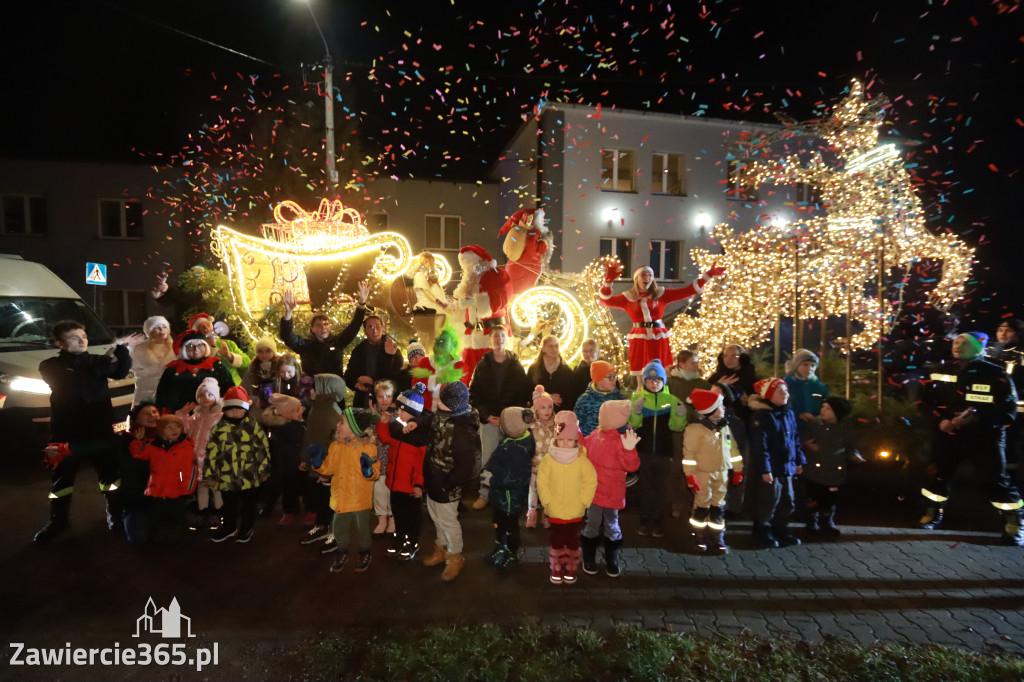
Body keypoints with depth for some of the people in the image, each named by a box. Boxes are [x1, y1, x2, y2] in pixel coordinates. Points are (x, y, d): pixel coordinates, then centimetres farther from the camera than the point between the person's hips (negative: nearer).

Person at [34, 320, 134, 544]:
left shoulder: (97, 361, 5)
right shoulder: (50, 366, -1)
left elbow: (121, 372, -13)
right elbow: (73, 380, -19)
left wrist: (121, 349, -30)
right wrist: (106, 359, -26)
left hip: (101, 430, 1)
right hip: (67, 432, -1)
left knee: (109, 473, 9)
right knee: (62, 478, 12)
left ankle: (114, 512, 27)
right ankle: (58, 520, 30)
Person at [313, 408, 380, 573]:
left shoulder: (368, 447, -15)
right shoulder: (335, 446, 1)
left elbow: (375, 473, -14)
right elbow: (329, 468, 11)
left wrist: (368, 470, -35)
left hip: (360, 499, -4)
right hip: (340, 497, 5)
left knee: (362, 529, 12)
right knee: (339, 528, 16)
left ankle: (365, 553, 38)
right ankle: (342, 552, 41)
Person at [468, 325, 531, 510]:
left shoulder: (516, 366, 6)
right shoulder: (482, 365, 6)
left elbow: (523, 394, 0)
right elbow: (473, 394, 2)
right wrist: (487, 415, -9)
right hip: (488, 420, 0)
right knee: (487, 459, 3)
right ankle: (484, 494, 16)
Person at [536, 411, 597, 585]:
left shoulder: (582, 460, -10)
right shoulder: (548, 459, -11)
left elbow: (591, 482, -6)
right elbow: (541, 482, -6)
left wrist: (582, 502, -8)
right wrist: (548, 501, -8)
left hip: (575, 512, 0)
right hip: (555, 511, 0)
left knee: (572, 542, 13)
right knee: (557, 542, 11)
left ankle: (571, 571, 29)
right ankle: (556, 570, 26)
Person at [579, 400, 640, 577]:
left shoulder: (623, 439, -22)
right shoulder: (597, 433, -4)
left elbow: (631, 466, -29)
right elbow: (586, 445, 17)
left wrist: (629, 450, -45)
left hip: (611, 494, -4)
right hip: (594, 489, 4)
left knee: (611, 527, 15)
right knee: (593, 526, 14)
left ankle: (612, 562, 35)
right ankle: (589, 560, 32)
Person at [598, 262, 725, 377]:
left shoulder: (661, 294, 7)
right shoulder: (628, 297, 4)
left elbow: (688, 291, 5)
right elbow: (605, 300, -6)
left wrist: (708, 275, 0)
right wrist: (608, 281, -20)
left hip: (659, 339, 2)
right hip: (639, 339, -1)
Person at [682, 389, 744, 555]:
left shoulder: (724, 426, 7)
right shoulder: (694, 429, -15)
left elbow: (732, 448, 14)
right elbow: (689, 453, -15)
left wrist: (738, 470, 14)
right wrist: (690, 476, -15)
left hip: (723, 473, 6)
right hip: (703, 474, -6)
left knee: (718, 506, 11)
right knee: (702, 505, 3)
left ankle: (716, 540, 21)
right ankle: (699, 539, 18)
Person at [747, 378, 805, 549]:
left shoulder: (789, 414, 11)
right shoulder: (761, 416, -16)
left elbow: (795, 440, 19)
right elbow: (759, 444, -20)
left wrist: (799, 461, 16)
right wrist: (764, 469, -21)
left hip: (787, 468, 8)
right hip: (770, 470, -8)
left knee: (786, 502, 17)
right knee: (767, 502, 0)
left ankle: (781, 531, 33)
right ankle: (762, 533, 17)